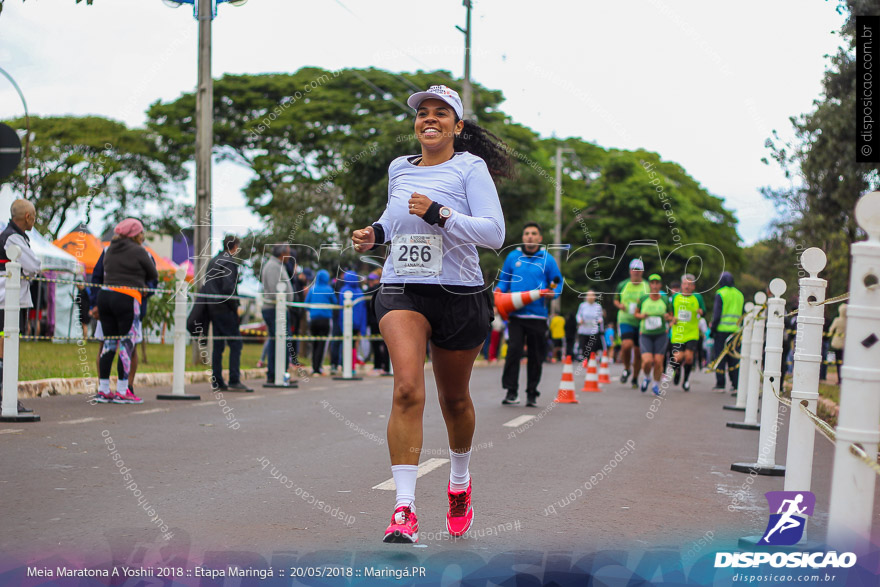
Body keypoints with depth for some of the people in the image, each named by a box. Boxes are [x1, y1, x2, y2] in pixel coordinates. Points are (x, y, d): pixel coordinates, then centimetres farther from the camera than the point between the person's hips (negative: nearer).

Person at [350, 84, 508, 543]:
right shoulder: (399, 169, 11)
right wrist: (376, 233, 10)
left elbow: (494, 233, -13)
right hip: (401, 291, 2)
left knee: (454, 399, 14)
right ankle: (404, 510, -23)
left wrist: (440, 215, -23)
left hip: (460, 295, -2)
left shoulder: (470, 167, -3)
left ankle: (460, 481, 43)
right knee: (407, 388, -20)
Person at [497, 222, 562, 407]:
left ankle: (532, 393, 16)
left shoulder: (547, 259, 6)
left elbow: (558, 282, 10)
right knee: (514, 350, -13)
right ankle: (511, 391, -7)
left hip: (538, 315, 0)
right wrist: (499, 291, -2)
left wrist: (552, 293, -10)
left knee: (536, 356, 4)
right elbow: (504, 279, 17)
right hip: (516, 314, 0)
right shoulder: (513, 257, 10)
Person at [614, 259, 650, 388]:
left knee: (638, 352, 5)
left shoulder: (647, 286, 2)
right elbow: (615, 300, 19)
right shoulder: (623, 285, 6)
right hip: (625, 320, 0)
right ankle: (626, 369, 5)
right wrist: (619, 305, -3)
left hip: (641, 323, 0)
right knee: (627, 345, -23)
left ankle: (635, 378, 23)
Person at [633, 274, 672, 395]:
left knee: (658, 361, -8)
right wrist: (641, 316, -8)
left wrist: (668, 318, -10)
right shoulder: (642, 299, 0)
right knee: (647, 361, -15)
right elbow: (635, 313, 14)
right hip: (645, 334, 0)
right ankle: (647, 377, 18)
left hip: (661, 335, 1)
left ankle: (656, 384, 17)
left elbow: (671, 317, 13)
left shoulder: (665, 299, 2)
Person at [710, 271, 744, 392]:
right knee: (734, 358, 9)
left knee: (720, 358, 1)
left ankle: (720, 384, 1)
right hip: (736, 331, 4)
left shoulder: (720, 294, -6)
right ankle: (736, 384, 4)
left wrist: (713, 328, -2)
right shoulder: (740, 295, 11)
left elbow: (717, 314, -10)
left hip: (722, 329, -4)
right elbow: (743, 314, 14)